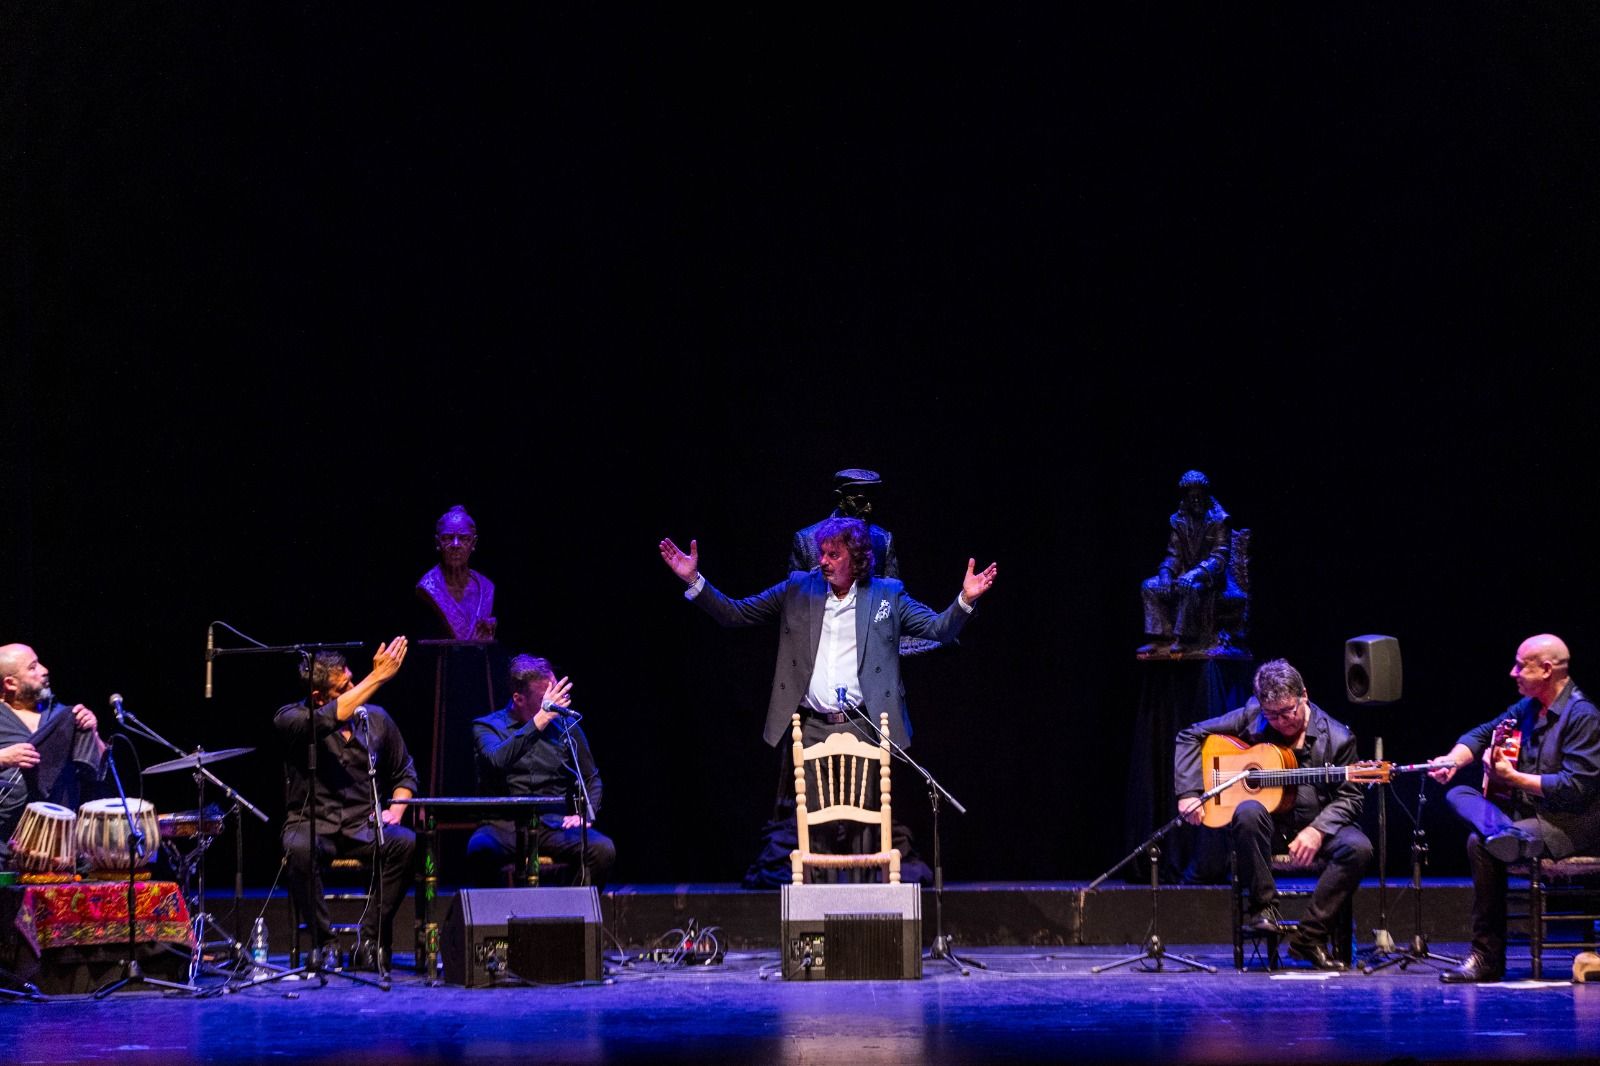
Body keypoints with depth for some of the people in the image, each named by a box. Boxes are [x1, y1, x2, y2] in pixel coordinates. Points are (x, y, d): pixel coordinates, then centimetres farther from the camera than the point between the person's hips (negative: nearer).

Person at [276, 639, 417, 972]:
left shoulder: (375, 718, 7)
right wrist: (377, 678, -28)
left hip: (363, 828, 3)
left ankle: (371, 940, -19)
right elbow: (328, 720, -28)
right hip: (314, 825, -3)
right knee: (300, 849, -38)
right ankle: (323, 944, -20)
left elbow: (404, 773, 18)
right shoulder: (292, 720, -6)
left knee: (406, 843, -29)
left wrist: (395, 810, -3)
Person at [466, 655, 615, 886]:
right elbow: (498, 761, -19)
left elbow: (591, 779, 23)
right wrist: (540, 720, -20)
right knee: (480, 851, -37)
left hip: (555, 824, 3)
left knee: (602, 850, -28)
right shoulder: (487, 726, 4)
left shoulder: (565, 726, 14)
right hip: (505, 825, -2)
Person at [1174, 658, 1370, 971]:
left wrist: (1318, 830, -19)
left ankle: (1309, 937, -21)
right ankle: (1262, 909, -22)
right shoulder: (1251, 717, -2)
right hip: (1268, 828, 0)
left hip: (1316, 828, 0)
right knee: (1248, 812, -36)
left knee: (1357, 848, -30)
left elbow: (1349, 798, -1)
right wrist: (1188, 793, -10)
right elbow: (1191, 736, 2)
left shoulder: (1336, 738, -4)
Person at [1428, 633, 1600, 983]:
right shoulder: (1528, 707, 12)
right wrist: (1453, 759, -2)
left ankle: (1488, 959, -22)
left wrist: (1513, 778, -19)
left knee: (1481, 844, -26)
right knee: (1458, 794, -3)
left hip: (1572, 823, -9)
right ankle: (1503, 831, -35)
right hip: (1527, 811, 9)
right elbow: (1483, 733, 20)